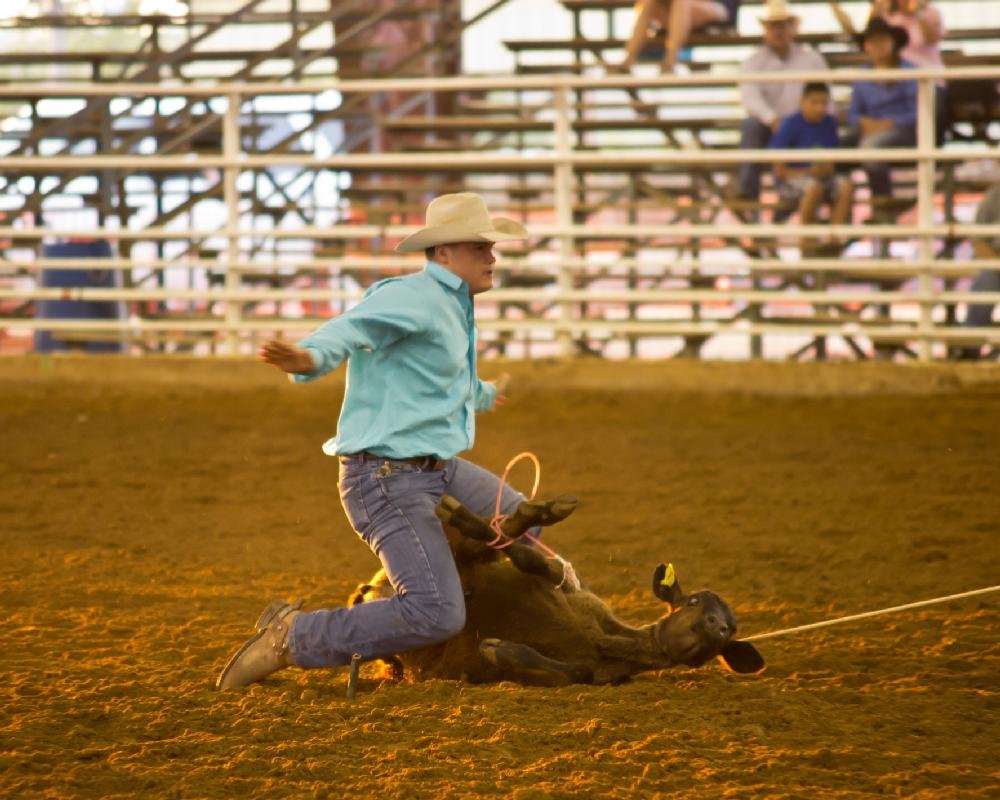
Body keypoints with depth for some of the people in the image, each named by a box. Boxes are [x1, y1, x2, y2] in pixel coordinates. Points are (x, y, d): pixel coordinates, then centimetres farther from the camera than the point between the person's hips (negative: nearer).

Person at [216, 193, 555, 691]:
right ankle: (290, 639, -11)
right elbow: (351, 328, -36)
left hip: (438, 468, 11)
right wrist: (309, 359, -59)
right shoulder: (411, 297, -15)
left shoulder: (452, 308, 17)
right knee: (437, 615, -22)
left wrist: (482, 395, 62)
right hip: (387, 477, -11)